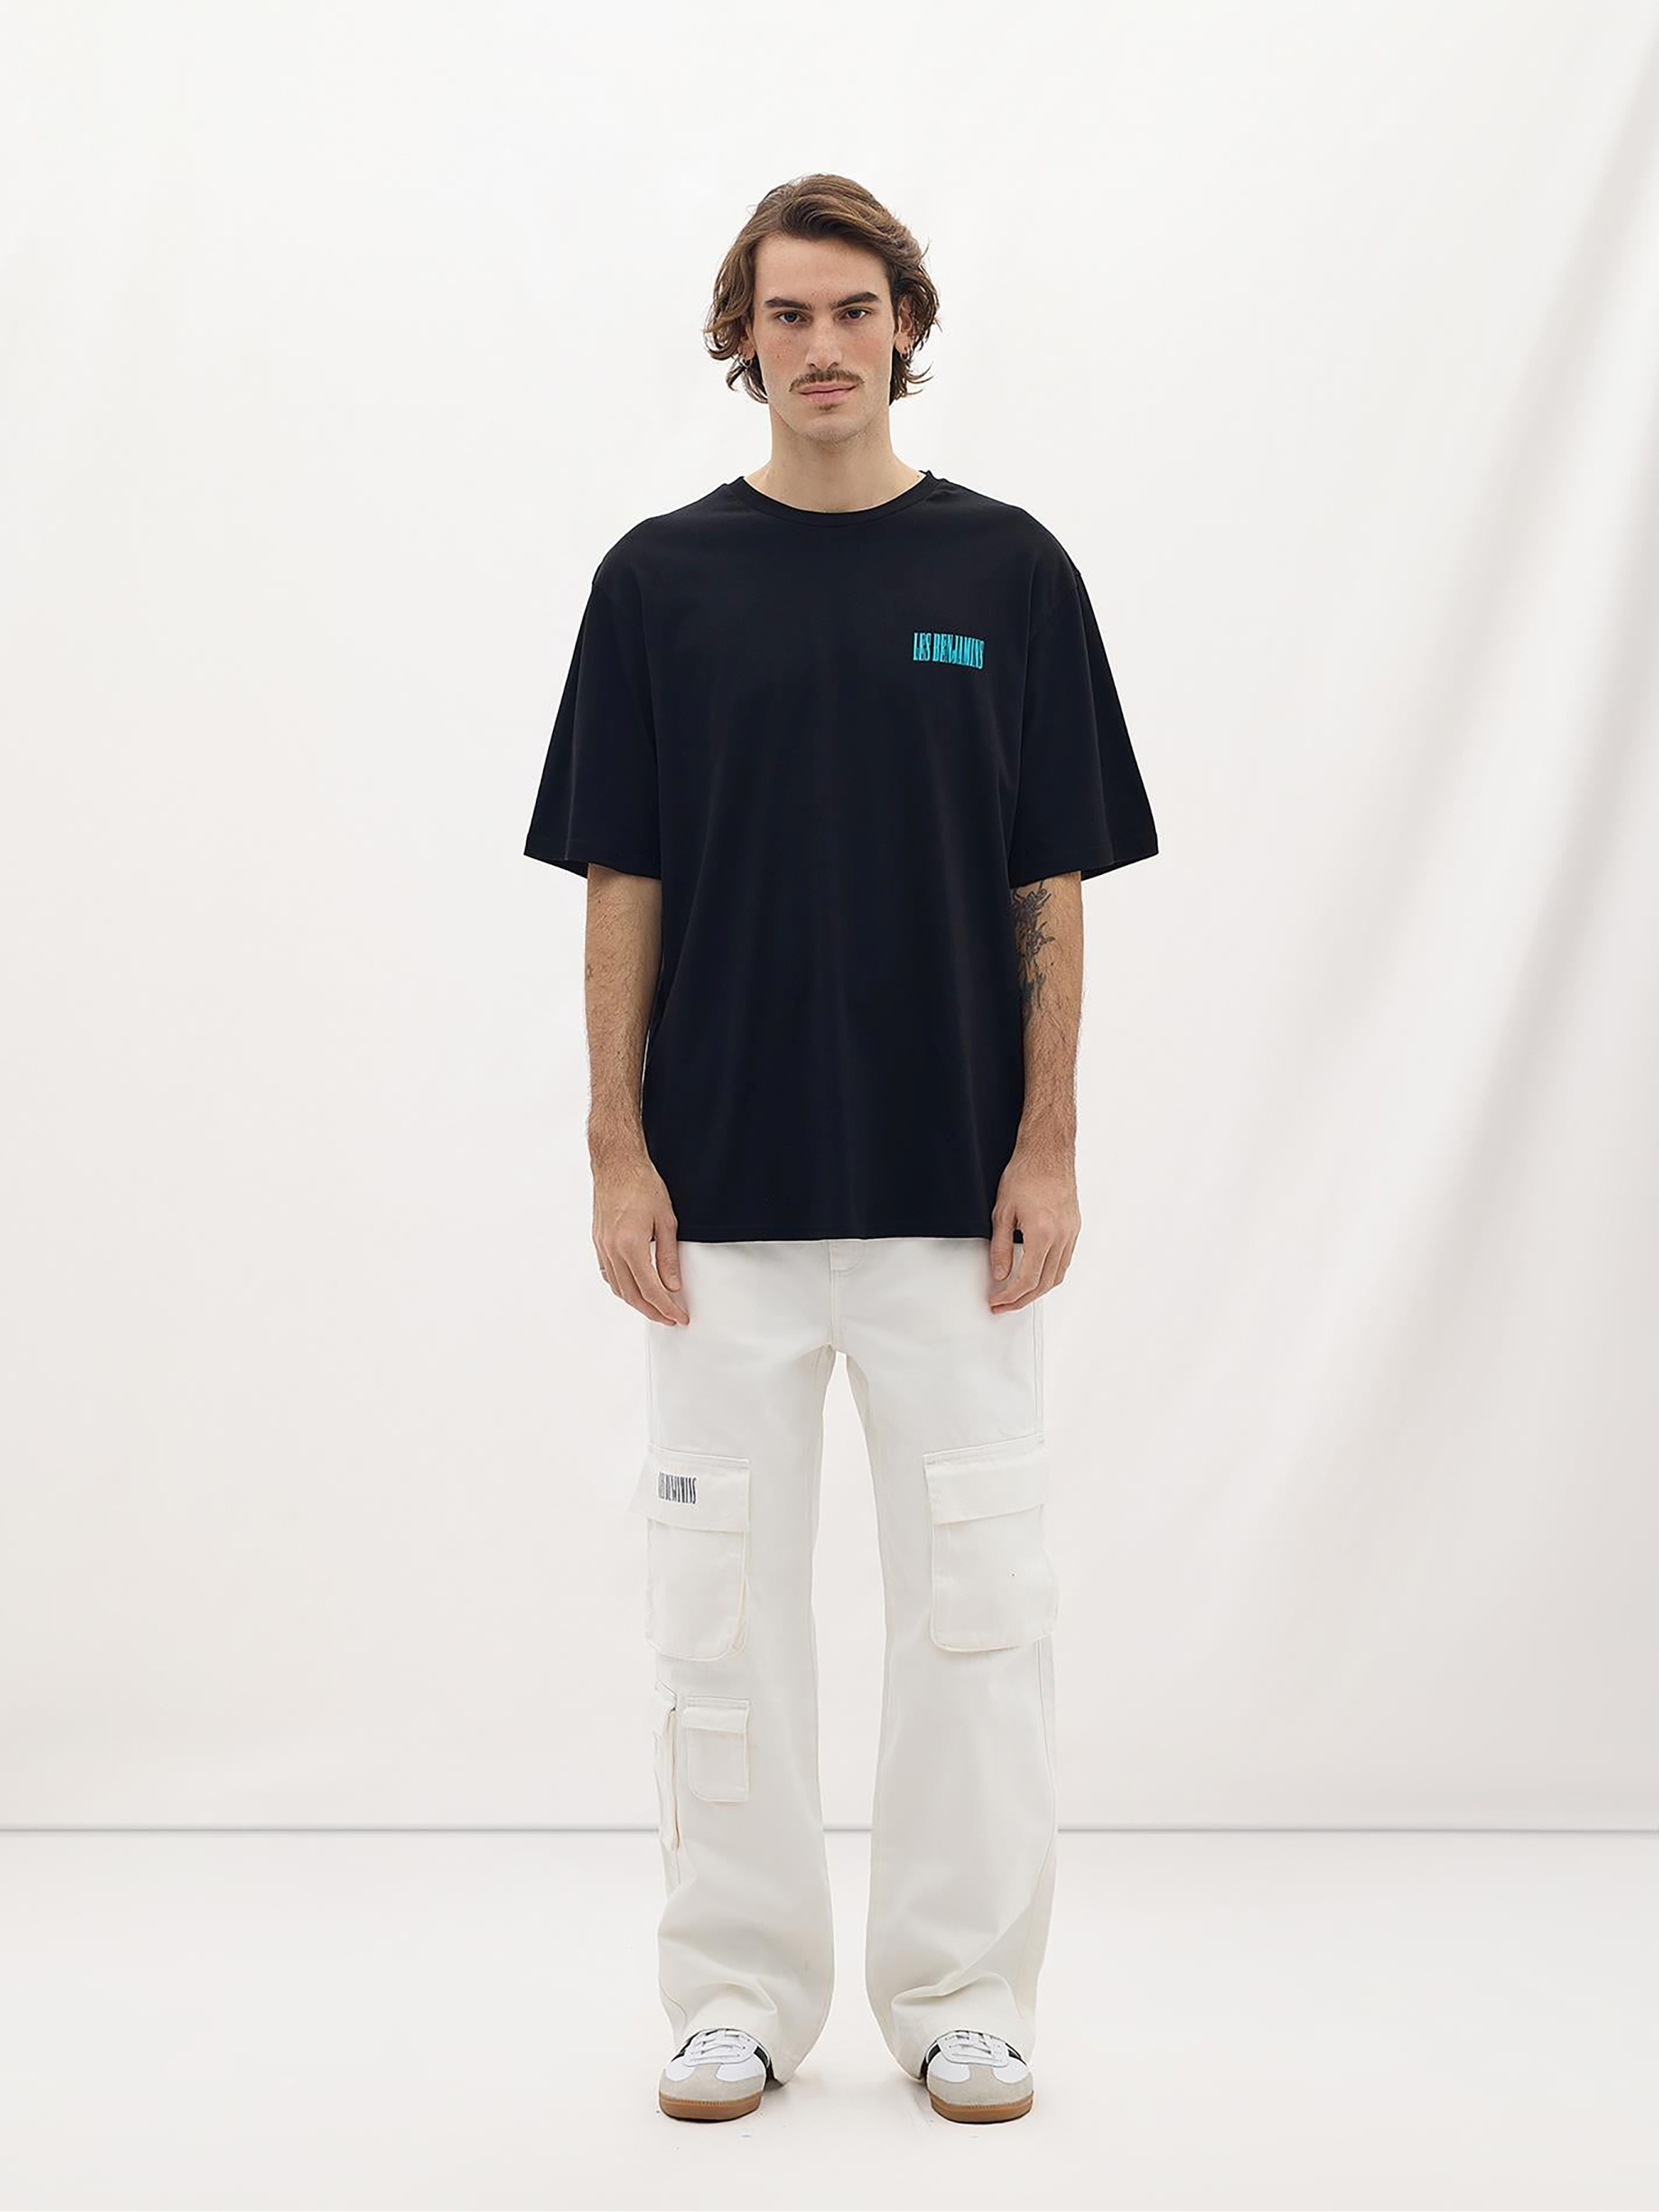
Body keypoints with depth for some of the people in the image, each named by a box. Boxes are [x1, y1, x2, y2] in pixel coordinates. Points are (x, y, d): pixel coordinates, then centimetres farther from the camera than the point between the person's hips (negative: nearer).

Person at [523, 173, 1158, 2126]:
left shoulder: (1008, 571, 3)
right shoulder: (662, 578, 4)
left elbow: (1052, 886, 2)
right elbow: (622, 884, 2)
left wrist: (1049, 1145, -5)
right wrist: (618, 1150, -5)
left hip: (953, 1186, 0)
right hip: (724, 1189, 1)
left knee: (973, 1596, 4)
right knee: (722, 1593, 6)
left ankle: (962, 1995, 19)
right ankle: (740, 1990, 20)